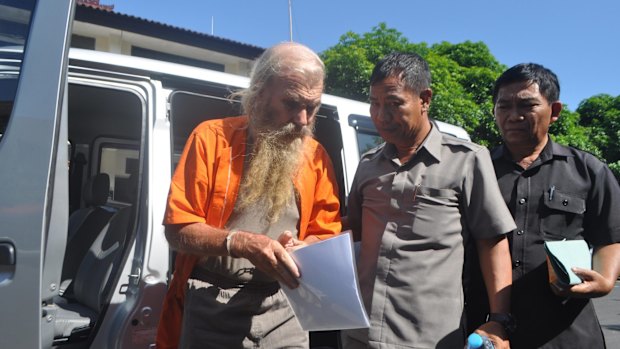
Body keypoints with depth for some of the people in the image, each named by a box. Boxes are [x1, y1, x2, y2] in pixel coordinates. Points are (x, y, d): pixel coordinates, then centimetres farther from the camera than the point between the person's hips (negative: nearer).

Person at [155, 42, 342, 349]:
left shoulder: (316, 156, 3)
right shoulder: (212, 137, -6)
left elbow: (326, 235, 6)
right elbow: (177, 229, -8)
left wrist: (302, 249, -17)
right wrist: (242, 243, -24)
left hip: (283, 312, 3)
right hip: (210, 309, -2)